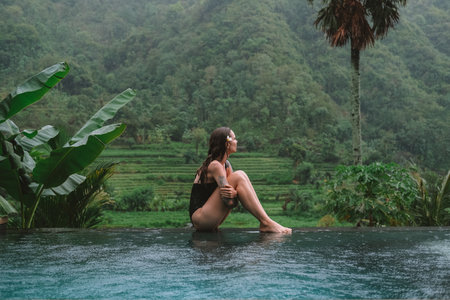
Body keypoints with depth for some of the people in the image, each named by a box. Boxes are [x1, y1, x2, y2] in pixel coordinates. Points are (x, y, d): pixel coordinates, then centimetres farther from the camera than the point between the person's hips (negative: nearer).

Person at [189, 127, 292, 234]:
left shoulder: (226, 165, 12)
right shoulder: (214, 166, -15)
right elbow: (229, 202, -22)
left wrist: (234, 193, -16)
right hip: (199, 217, -9)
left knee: (241, 175, 0)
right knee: (238, 177, -19)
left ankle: (265, 222, -10)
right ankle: (266, 223, -21)